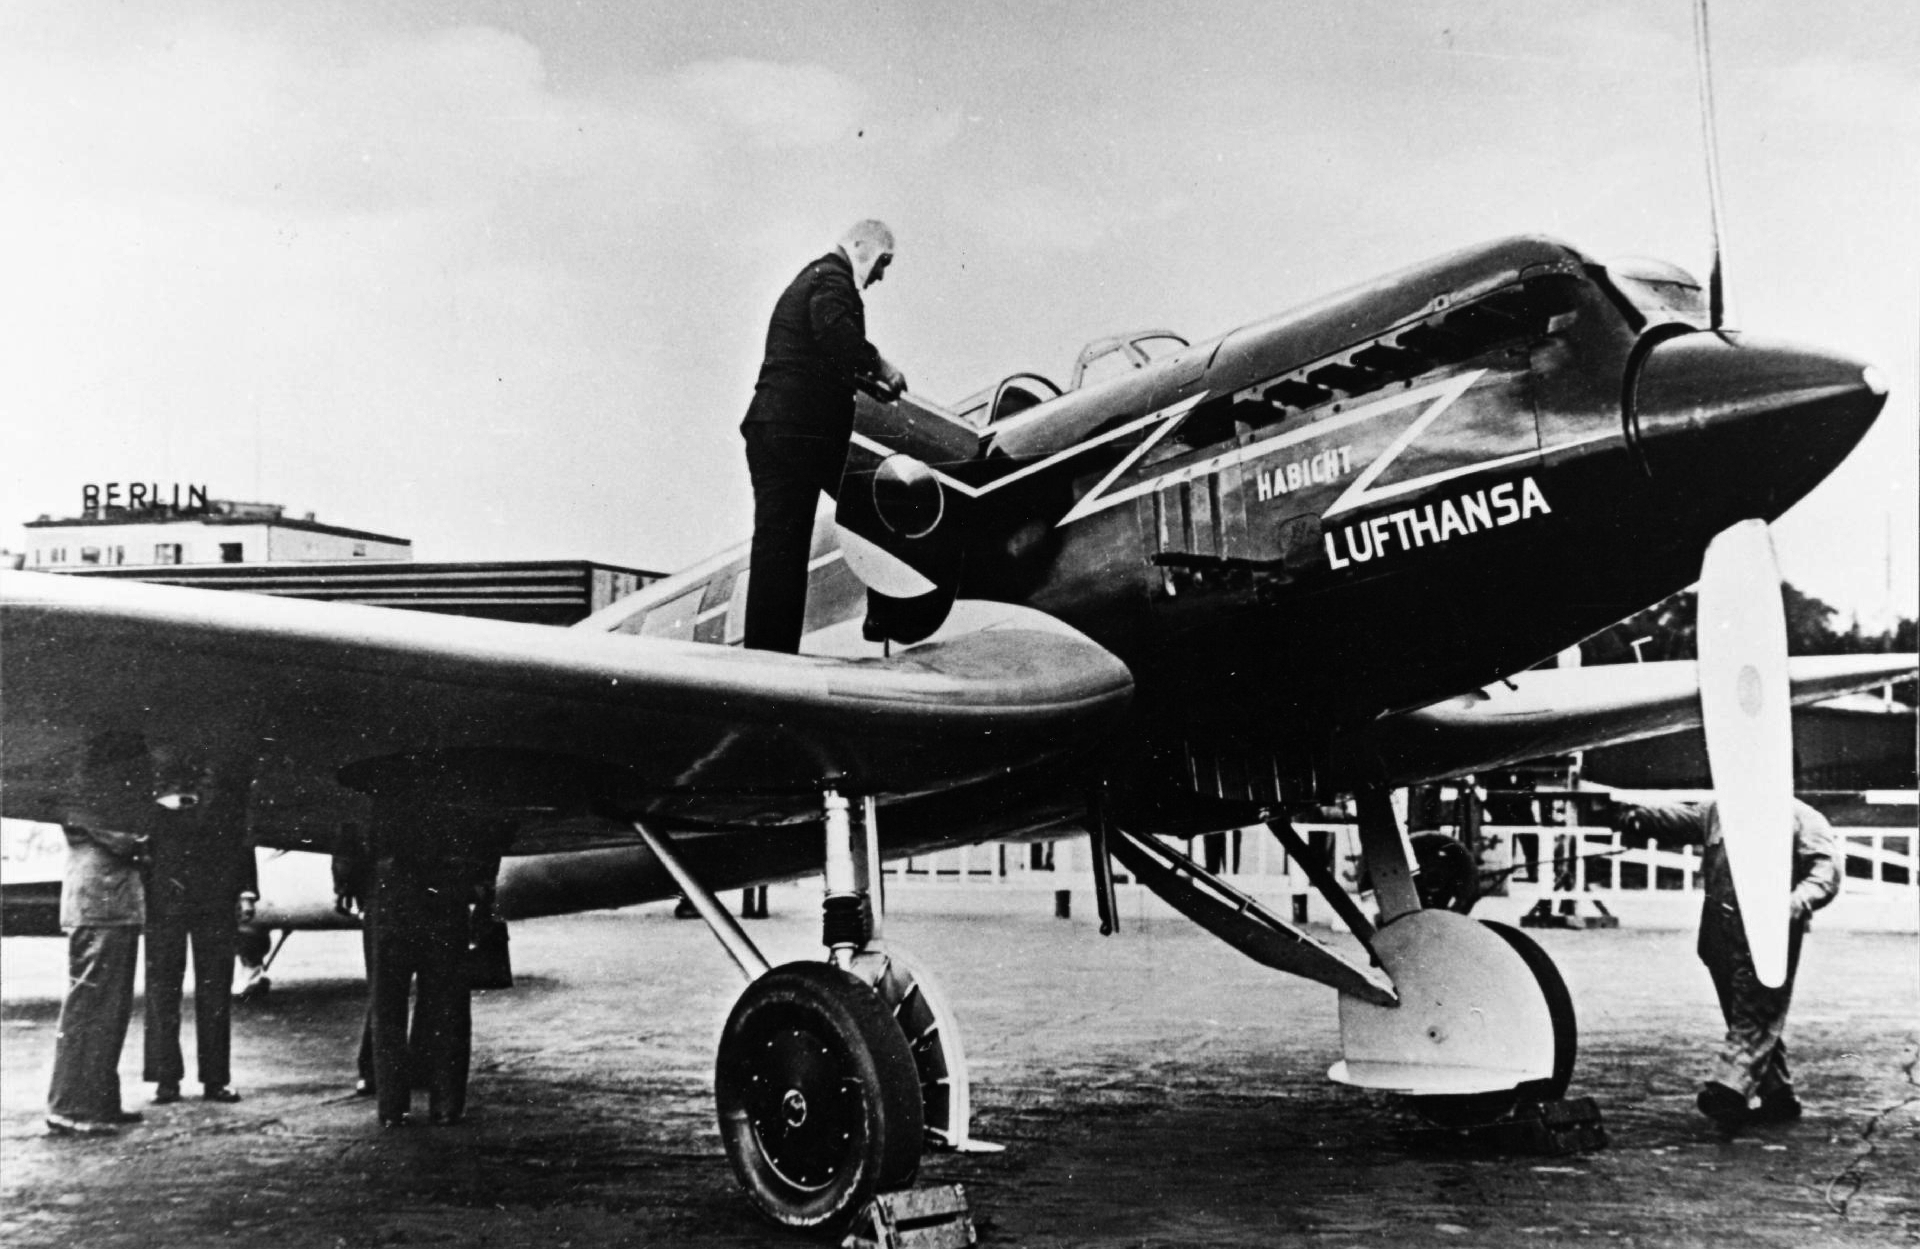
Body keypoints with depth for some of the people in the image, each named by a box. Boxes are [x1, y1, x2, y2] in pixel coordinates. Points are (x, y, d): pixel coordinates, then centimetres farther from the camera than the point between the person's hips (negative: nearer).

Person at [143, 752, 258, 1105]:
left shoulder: (230, 776, 9)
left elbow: (242, 837, 11)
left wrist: (246, 892, 3)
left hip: (217, 897, 2)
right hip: (165, 895, -1)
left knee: (216, 989, 3)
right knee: (162, 986, 2)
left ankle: (215, 1078, 9)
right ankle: (166, 1078, 8)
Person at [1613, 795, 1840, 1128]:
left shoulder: (1802, 819, 2)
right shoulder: (1718, 811, 19)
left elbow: (1826, 871, -7)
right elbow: (1677, 817, 9)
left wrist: (1800, 901, -27)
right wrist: (1640, 813, -12)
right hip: (1720, 933, 6)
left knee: (1755, 1016, -12)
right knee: (1749, 1017, 12)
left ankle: (1730, 1088, -24)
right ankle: (1777, 1097, 23)